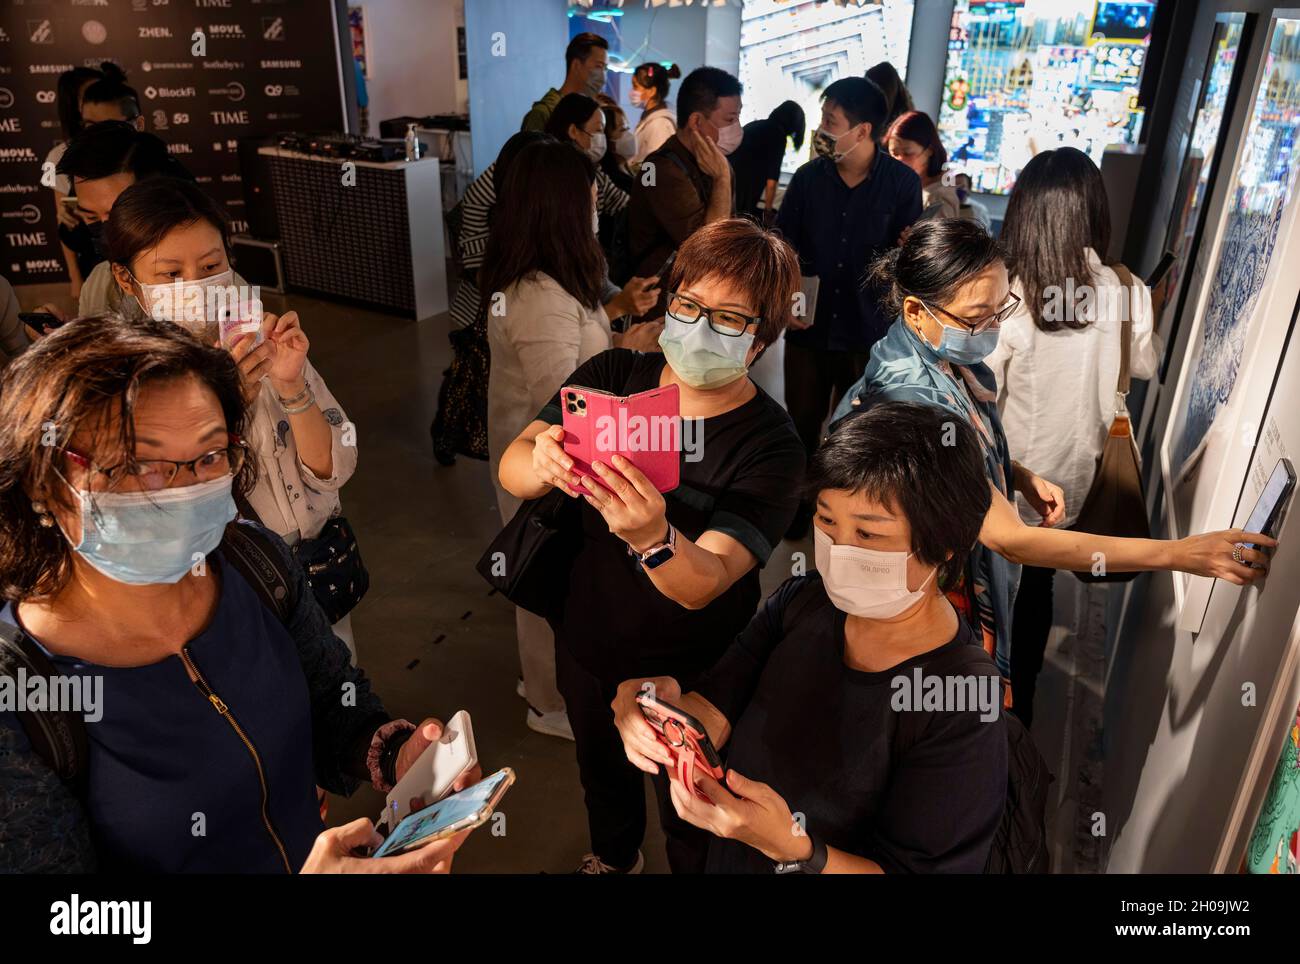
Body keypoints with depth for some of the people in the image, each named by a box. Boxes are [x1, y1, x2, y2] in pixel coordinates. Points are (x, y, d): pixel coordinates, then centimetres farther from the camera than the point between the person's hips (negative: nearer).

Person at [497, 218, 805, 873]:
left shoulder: (772, 449, -26)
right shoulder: (611, 376, -14)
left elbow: (703, 583, -35)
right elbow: (511, 469, -20)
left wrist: (653, 537, -57)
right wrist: (542, 463, -44)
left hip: (686, 676, -4)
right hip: (585, 645, 5)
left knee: (690, 826, 22)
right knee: (600, 770, 33)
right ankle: (613, 857, 66)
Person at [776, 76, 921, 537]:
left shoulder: (902, 183, -7)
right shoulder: (808, 177, -2)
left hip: (869, 329, -1)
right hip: (809, 325, 2)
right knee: (801, 422, 11)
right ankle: (797, 504, 32)